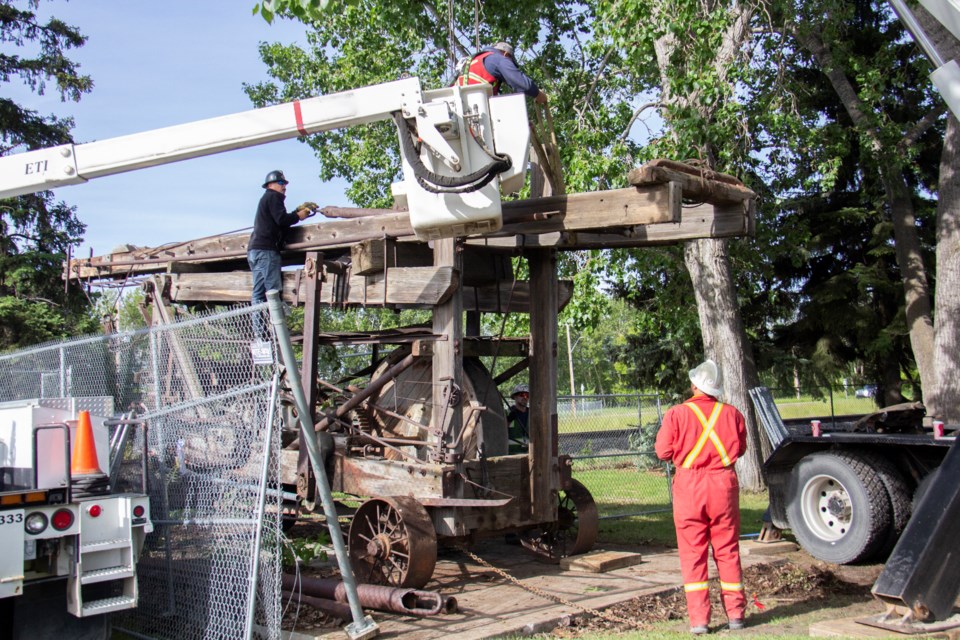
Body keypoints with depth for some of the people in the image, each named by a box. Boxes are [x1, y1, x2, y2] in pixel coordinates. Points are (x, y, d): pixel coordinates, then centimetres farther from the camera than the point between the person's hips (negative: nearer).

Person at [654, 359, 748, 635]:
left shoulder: (677, 414, -10)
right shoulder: (731, 414, -2)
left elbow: (663, 451, -6)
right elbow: (740, 448, 10)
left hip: (689, 485, -2)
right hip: (723, 485, 2)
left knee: (692, 553, 5)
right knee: (727, 550, 13)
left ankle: (699, 618, 4)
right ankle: (735, 612, 20)